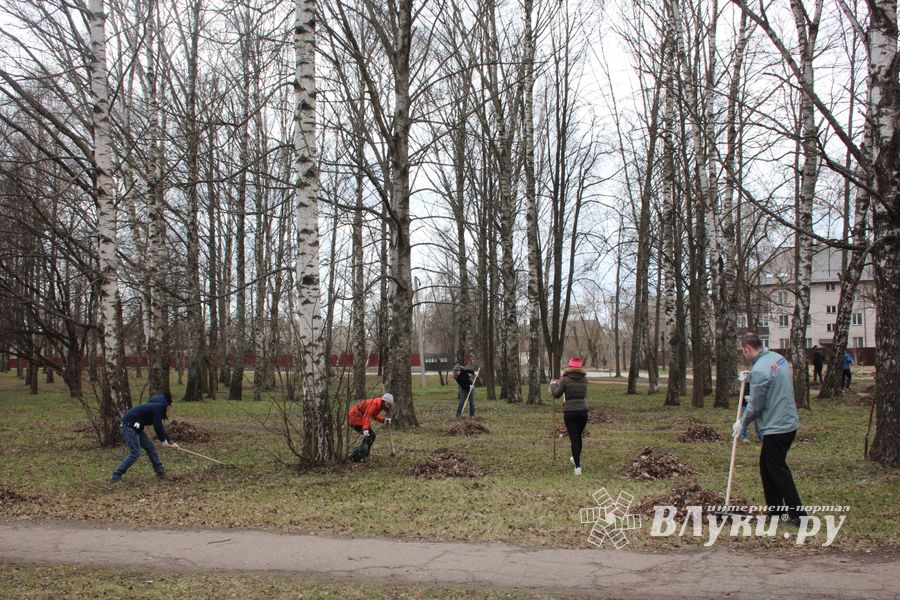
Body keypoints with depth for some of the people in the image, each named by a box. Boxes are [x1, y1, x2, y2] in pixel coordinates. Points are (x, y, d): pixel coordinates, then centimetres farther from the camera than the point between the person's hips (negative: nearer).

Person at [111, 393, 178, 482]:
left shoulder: (156, 407, 15)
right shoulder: (158, 407, -14)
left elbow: (159, 427, 21)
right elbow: (157, 427, -17)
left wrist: (170, 441, 20)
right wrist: (164, 441, -4)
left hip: (135, 427, 10)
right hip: (128, 426, -10)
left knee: (150, 448, 10)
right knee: (135, 453, -13)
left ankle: (160, 471, 17)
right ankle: (116, 476, -8)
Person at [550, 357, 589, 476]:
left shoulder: (565, 380, -8)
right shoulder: (584, 379, 4)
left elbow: (556, 394, 1)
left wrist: (553, 385, 23)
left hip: (569, 412, -4)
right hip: (583, 411, 4)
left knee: (574, 438, -1)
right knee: (579, 436, 22)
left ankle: (578, 467, -4)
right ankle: (576, 459, 42)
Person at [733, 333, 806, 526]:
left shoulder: (759, 370, -22)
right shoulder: (778, 358, 7)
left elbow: (755, 406, -15)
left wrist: (742, 423, 3)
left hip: (776, 428, -10)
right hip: (789, 422, 10)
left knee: (778, 470, 0)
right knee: (766, 467, 18)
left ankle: (798, 515, 2)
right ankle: (775, 509, 25)